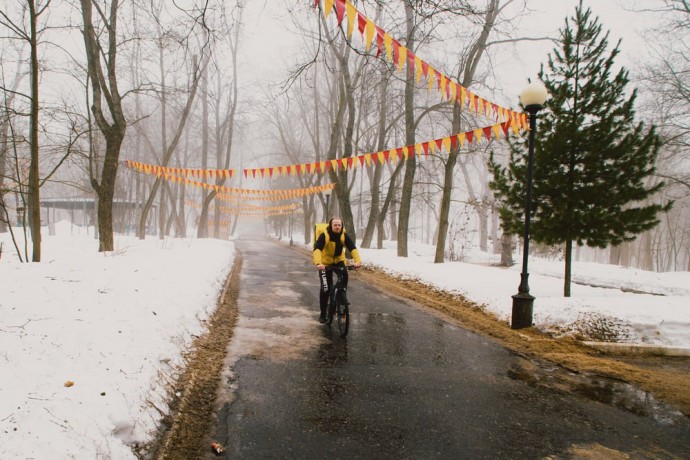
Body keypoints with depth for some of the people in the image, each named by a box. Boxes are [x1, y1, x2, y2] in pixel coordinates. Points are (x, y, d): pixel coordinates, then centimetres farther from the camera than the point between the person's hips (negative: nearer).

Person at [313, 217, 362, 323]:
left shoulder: (344, 235, -17)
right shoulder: (324, 236, -26)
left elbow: (353, 248, -27)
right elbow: (317, 249, -39)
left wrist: (358, 261, -45)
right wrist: (318, 263, -56)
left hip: (339, 261, 3)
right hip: (325, 263, -2)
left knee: (344, 276, -26)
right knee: (326, 288, -5)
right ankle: (323, 314, 11)